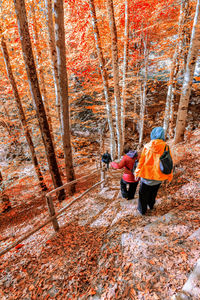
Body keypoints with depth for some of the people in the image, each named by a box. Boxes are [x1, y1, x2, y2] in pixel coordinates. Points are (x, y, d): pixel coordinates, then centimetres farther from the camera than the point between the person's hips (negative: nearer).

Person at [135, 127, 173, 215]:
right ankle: (151, 205, 49)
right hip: (159, 176, 2)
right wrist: (170, 176, 8)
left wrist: (137, 173, 6)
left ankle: (142, 210, 33)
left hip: (147, 175, -2)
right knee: (153, 192, 28)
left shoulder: (147, 147, -15)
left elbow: (141, 161, -7)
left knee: (143, 193, 18)